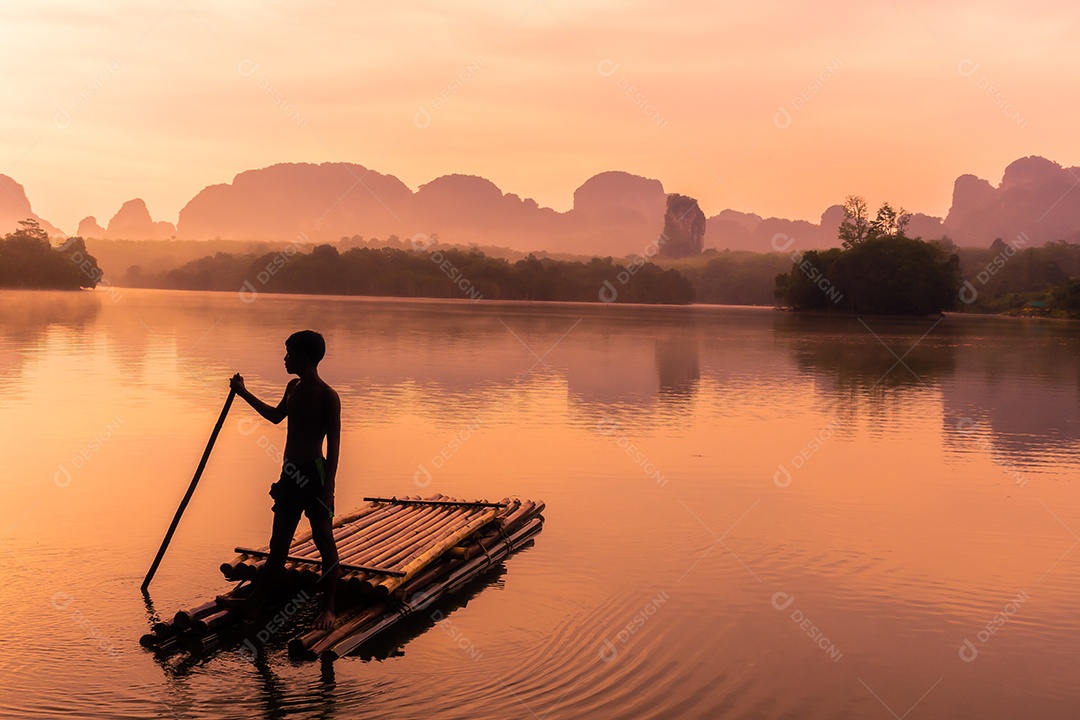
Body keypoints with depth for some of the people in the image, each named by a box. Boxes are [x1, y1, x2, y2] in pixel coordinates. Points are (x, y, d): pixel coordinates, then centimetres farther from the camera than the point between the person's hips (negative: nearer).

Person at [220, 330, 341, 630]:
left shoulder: (327, 397, -14)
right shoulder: (294, 388, 10)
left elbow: (333, 447, -15)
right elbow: (276, 416, 31)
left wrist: (327, 490, -19)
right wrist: (244, 393, 32)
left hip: (314, 475, -8)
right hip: (290, 475, 8)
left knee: (324, 541, -1)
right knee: (279, 543, 14)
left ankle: (327, 608, 9)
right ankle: (254, 603, 22)